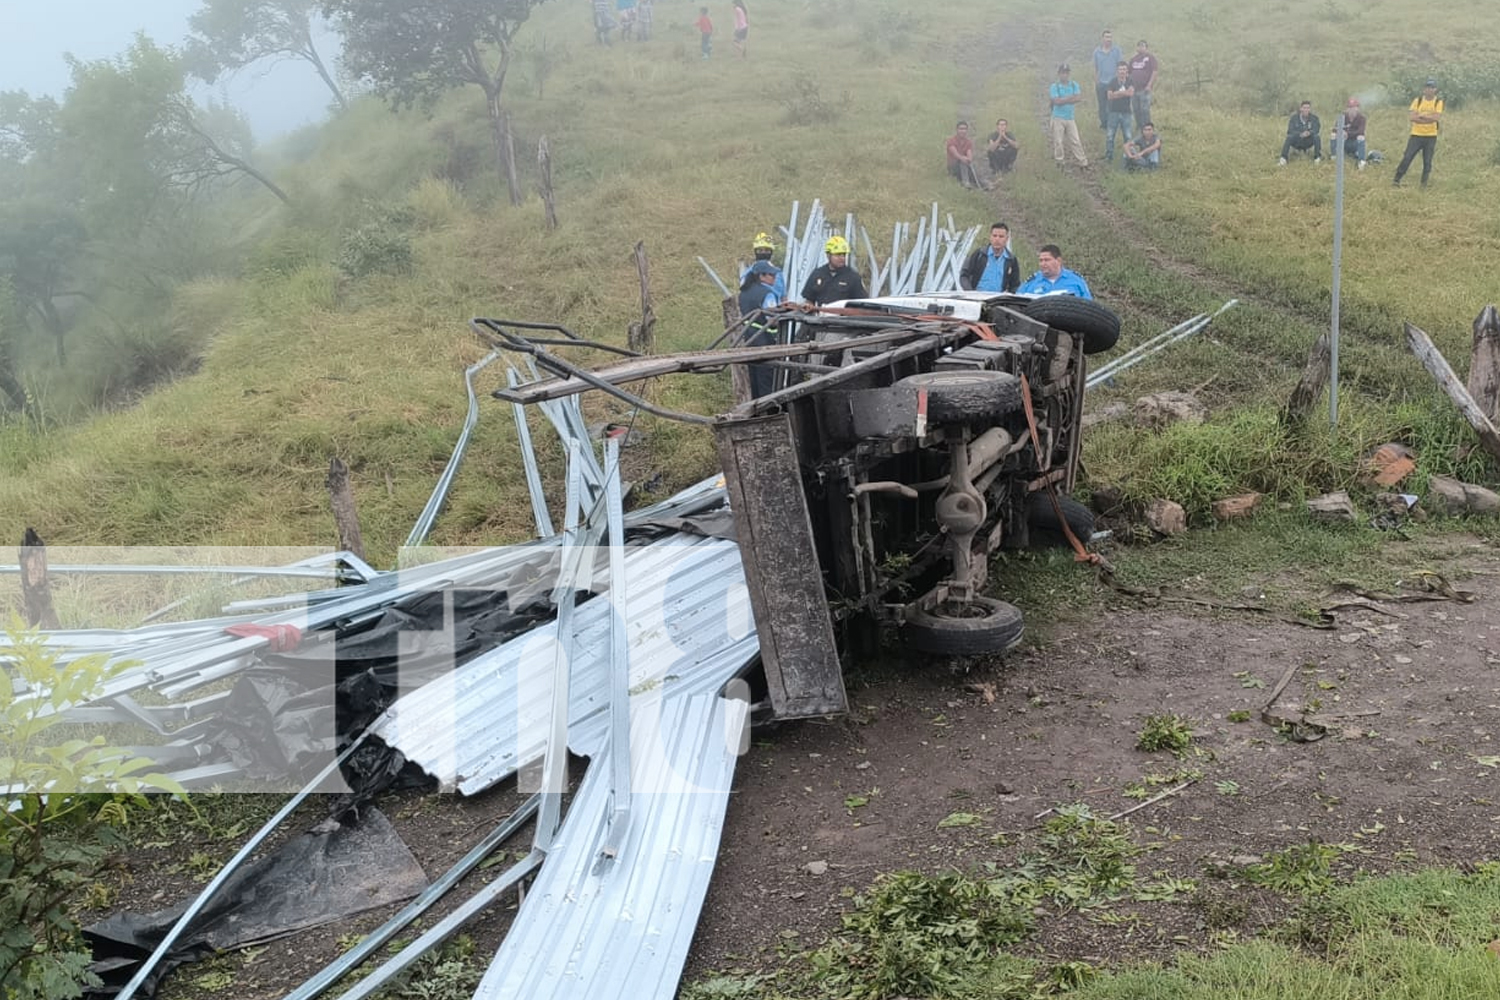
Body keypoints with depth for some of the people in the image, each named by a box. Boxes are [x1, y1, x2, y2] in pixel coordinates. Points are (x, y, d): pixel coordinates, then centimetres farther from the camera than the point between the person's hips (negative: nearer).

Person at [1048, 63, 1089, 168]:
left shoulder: (1074, 85, 3)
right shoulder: (1054, 87, -6)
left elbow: (1077, 99, -9)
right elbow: (1057, 101, -18)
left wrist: (1063, 99, -13)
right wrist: (1070, 98, -12)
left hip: (1070, 117, 3)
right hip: (1058, 118, -3)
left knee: (1075, 140, 5)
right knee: (1058, 141, 2)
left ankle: (1082, 161, 8)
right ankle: (1059, 161, 14)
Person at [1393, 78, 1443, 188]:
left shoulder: (1438, 102, 0)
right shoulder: (1417, 101, 2)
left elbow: (1437, 117, -15)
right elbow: (1411, 116, -12)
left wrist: (1420, 115, -14)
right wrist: (1430, 118, -15)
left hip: (1431, 136, 0)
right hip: (1416, 135, 0)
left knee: (1427, 161, 3)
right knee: (1407, 158, -6)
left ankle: (1424, 184, 12)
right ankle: (1396, 180, -2)